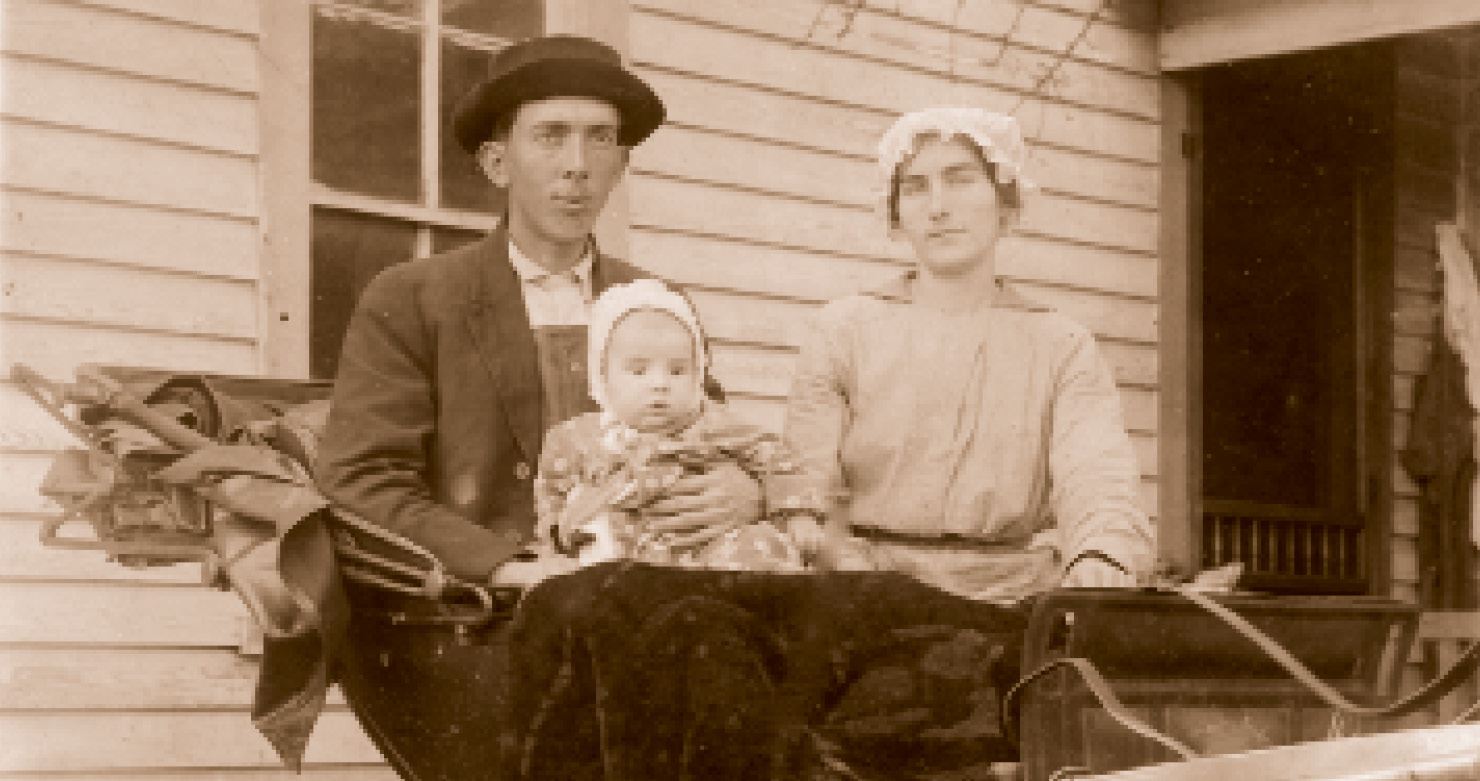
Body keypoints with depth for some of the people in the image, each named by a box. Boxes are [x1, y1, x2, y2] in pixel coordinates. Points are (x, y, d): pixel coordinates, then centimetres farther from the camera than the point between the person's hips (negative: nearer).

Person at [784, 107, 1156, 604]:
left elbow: (1094, 475, -6)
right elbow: (811, 495, 6)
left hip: (1017, 594, 0)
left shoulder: (1061, 346, 11)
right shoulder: (843, 330, 12)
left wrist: (1101, 564, -28)